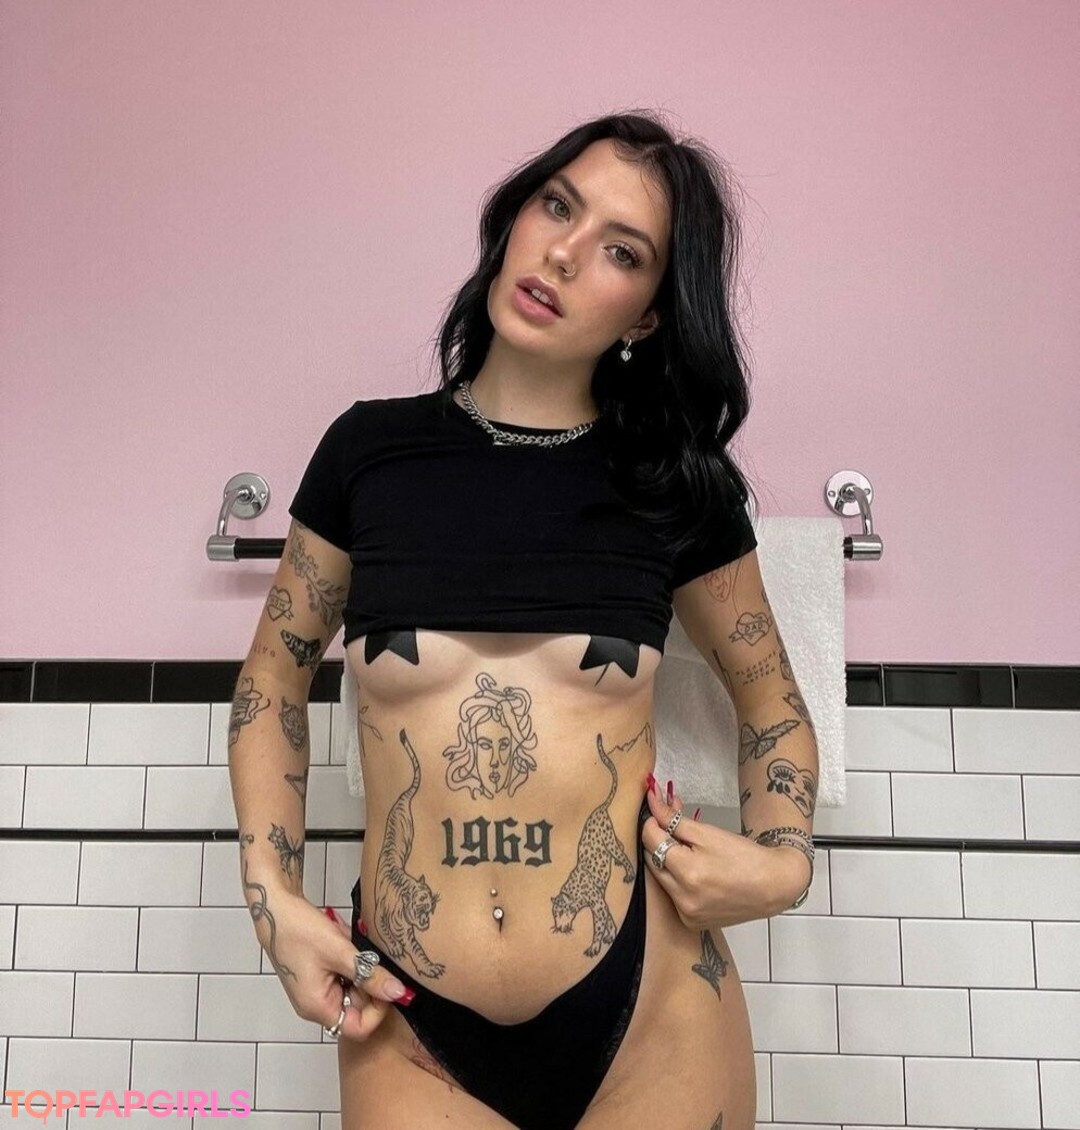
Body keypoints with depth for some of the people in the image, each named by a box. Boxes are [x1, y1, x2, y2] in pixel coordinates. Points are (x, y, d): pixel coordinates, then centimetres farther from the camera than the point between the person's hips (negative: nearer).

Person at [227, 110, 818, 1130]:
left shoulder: (678, 482, -2)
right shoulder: (371, 448, -1)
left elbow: (770, 698, 11)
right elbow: (273, 675, 9)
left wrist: (783, 859, -6)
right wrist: (272, 894, -1)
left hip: (653, 1011, 1)